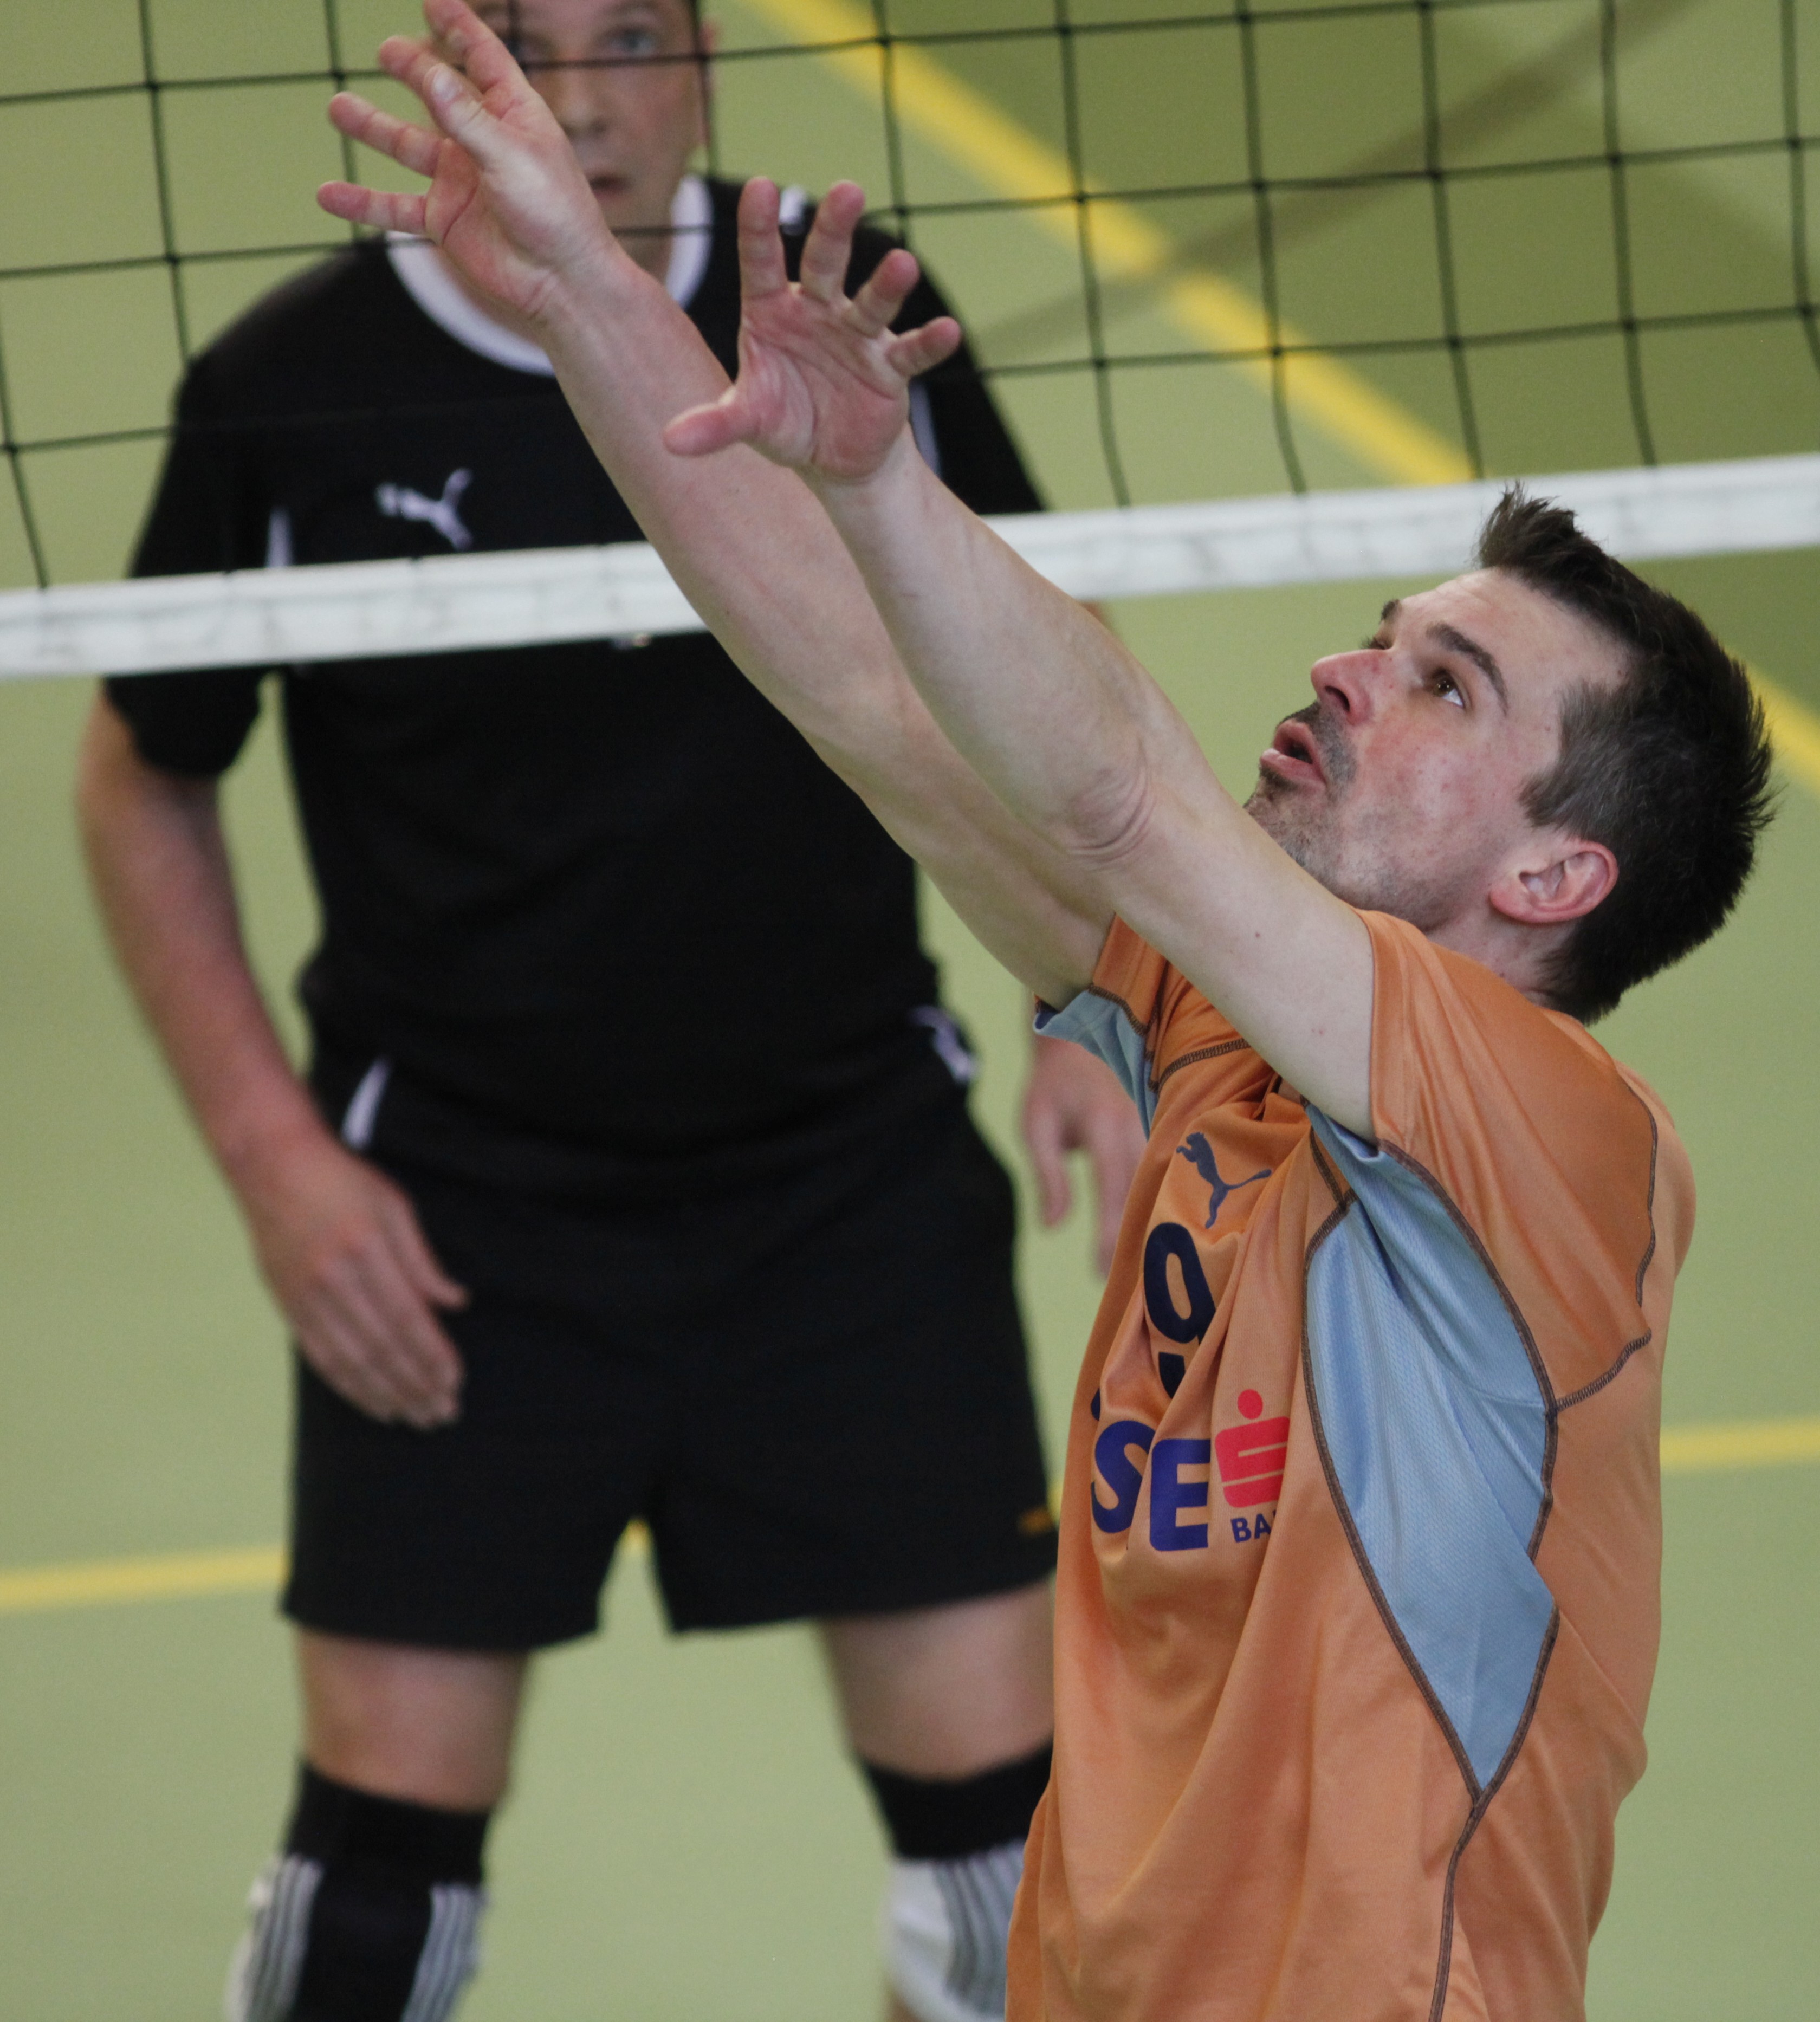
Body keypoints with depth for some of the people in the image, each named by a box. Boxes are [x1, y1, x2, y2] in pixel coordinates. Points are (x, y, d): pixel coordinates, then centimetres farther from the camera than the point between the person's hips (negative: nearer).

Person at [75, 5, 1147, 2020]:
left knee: (992, 1781, 0)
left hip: (855, 1167, 2)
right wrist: (277, 1157, -5)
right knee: (387, 1829, -1)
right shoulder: (292, 397, -11)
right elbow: (143, 784, 3)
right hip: (453, 1225, -1)